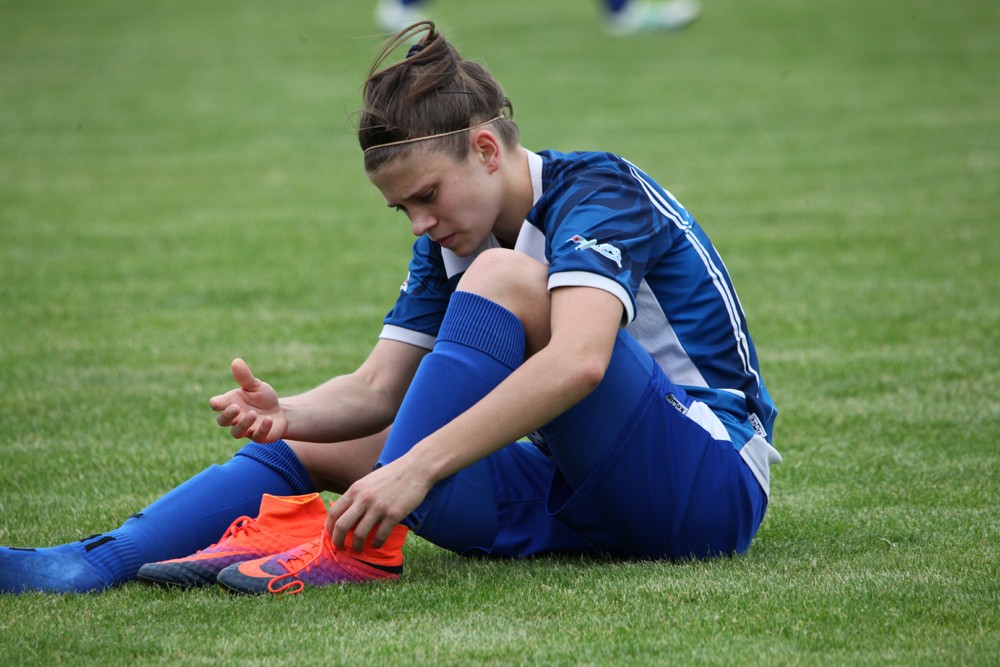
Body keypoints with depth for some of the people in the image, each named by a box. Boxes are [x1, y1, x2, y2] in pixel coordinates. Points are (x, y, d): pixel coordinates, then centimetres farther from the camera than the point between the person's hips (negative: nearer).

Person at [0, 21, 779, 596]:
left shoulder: (597, 192, -17)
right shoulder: (451, 241, 8)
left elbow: (577, 363, -35)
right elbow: (379, 389, 4)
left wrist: (417, 466, -40)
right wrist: (286, 414, -18)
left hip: (712, 480, -8)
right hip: (579, 498, 8)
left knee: (505, 275, -27)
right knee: (309, 449, -1)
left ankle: (363, 543, -31)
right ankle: (86, 565, -18)